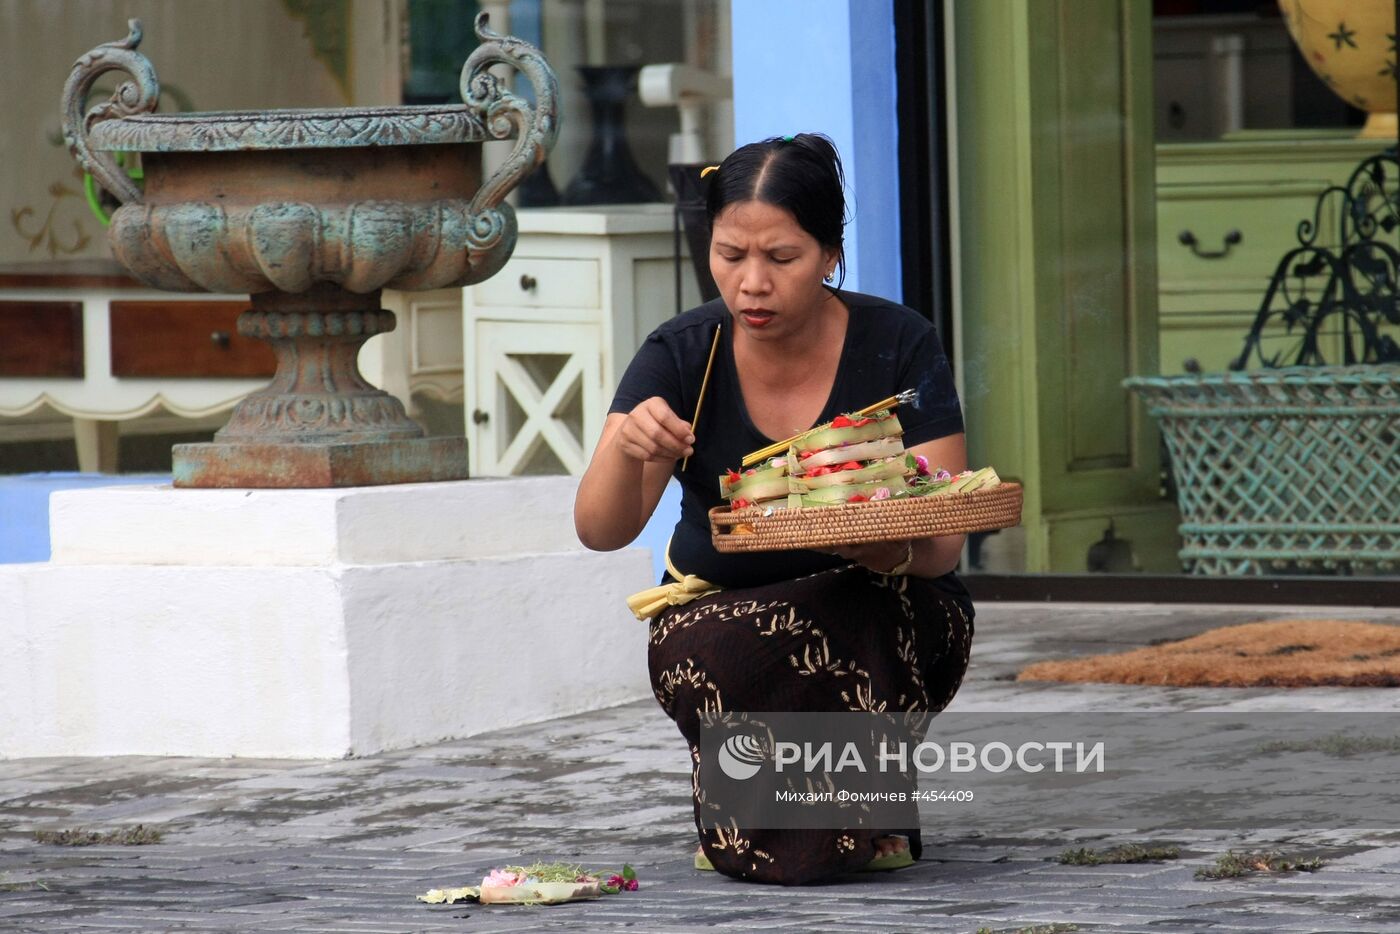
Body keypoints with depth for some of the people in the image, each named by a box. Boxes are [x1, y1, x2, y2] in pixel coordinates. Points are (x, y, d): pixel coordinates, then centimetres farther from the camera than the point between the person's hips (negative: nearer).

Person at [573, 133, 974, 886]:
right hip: (719, 605, 2)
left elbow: (944, 539, -17)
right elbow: (600, 531, -17)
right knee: (689, 655, -33)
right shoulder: (682, 357, -9)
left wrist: (892, 552, -42)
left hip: (885, 623, -1)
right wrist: (626, 450, -40)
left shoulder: (898, 348, -13)